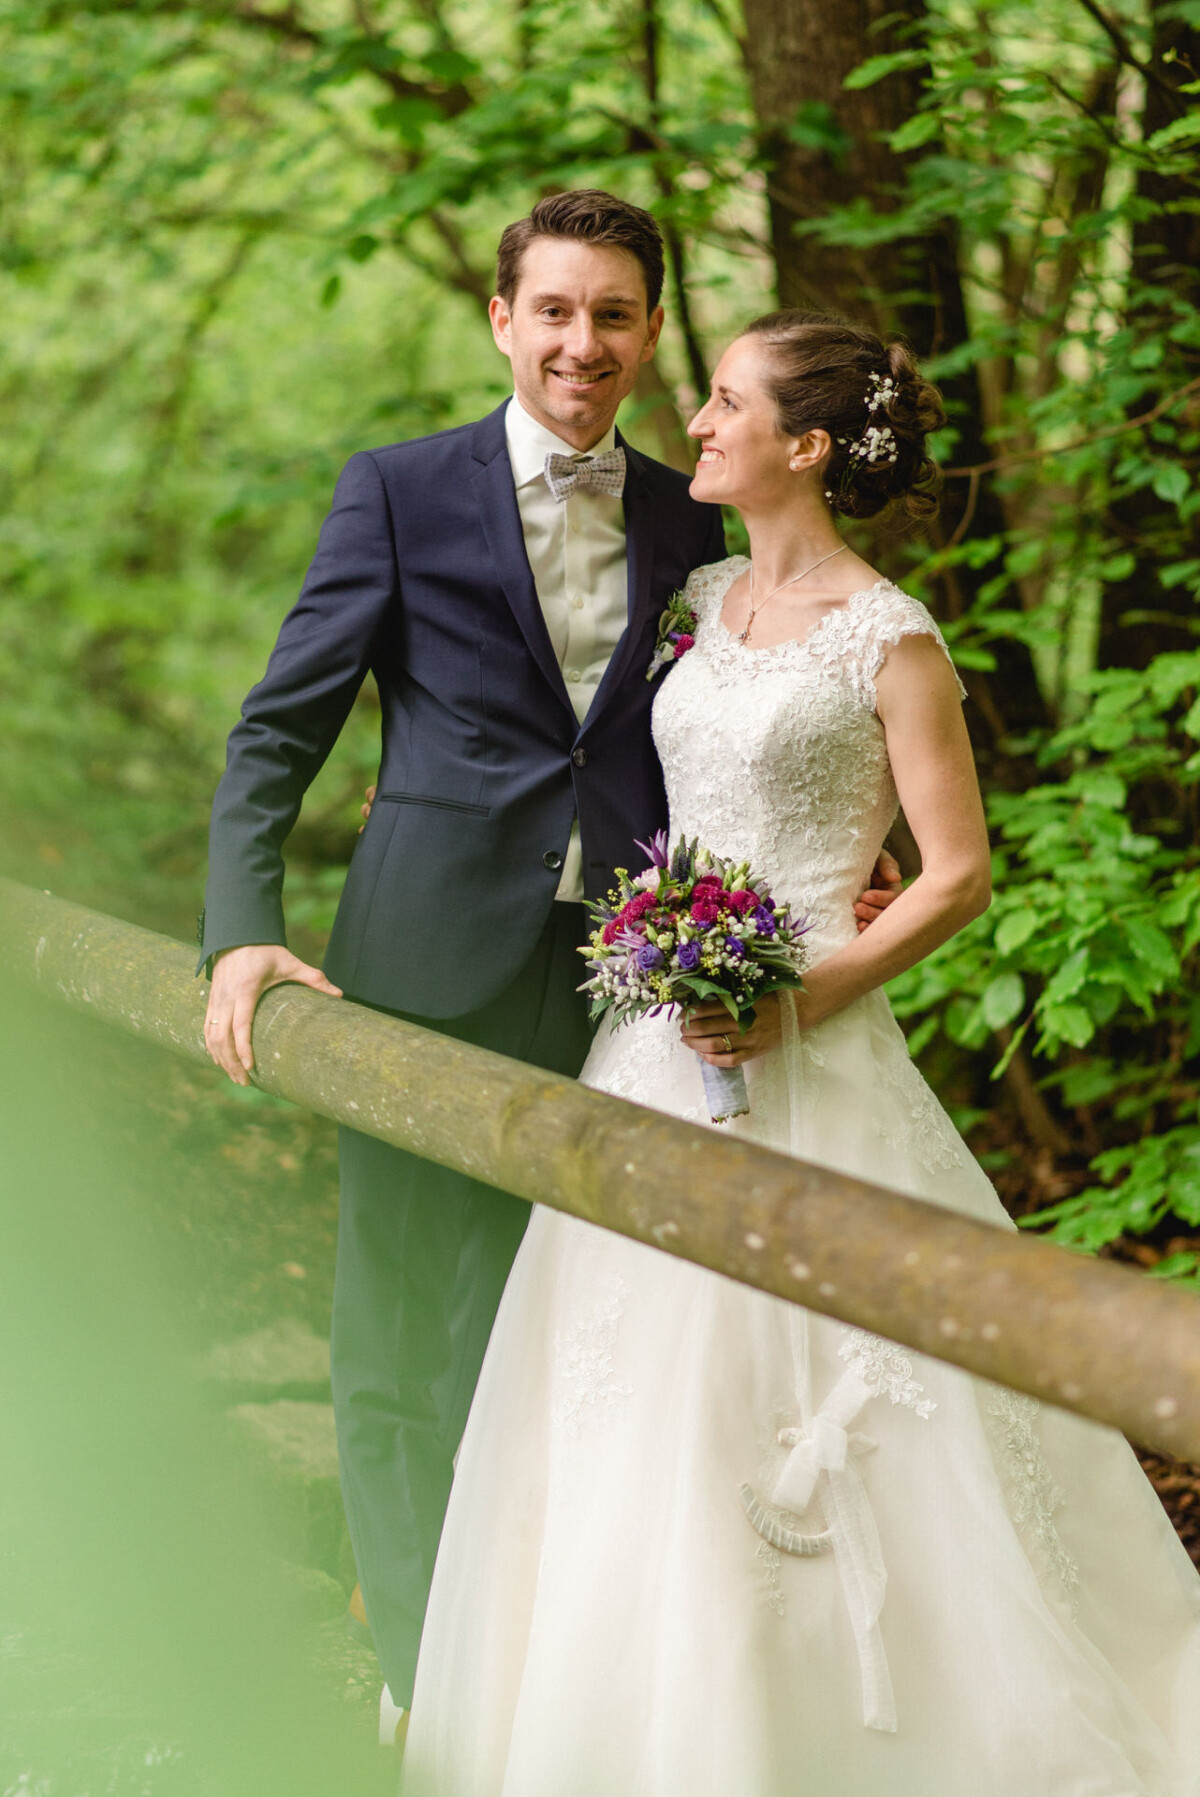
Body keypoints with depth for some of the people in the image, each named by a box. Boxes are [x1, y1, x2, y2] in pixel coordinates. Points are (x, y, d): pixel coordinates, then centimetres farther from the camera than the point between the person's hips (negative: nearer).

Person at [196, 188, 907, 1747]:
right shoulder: (401, 492, 0)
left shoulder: (687, 523, 10)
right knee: (415, 1320, 7)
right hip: (433, 974, -2)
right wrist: (242, 930, -16)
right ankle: (426, 1661, 25)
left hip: (627, 977, 3)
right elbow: (279, 731, -2)